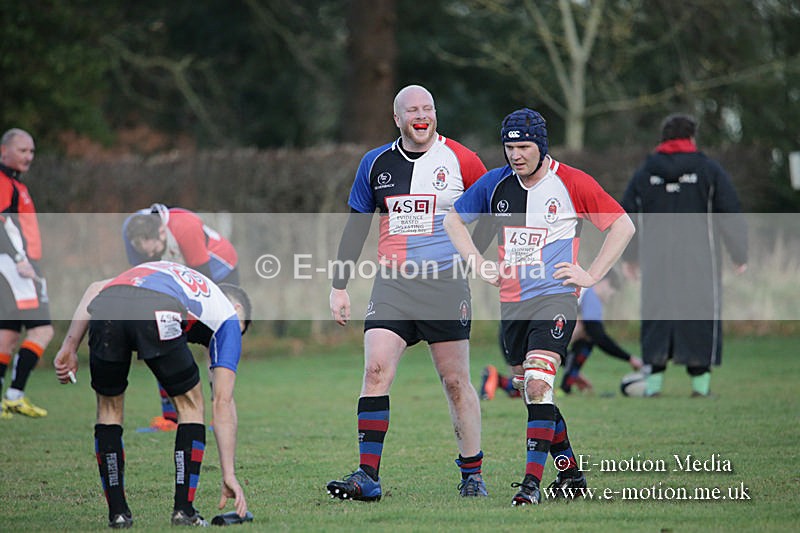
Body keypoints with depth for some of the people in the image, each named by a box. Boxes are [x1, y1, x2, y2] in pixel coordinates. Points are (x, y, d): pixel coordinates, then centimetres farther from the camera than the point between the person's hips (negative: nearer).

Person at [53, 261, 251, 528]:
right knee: (190, 404, 21)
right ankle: (184, 511, 18)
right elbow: (223, 402, 22)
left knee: (109, 405, 26)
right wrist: (229, 474, 21)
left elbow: (95, 288, 28)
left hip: (105, 308, 4)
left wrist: (70, 346, 24)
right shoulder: (229, 315, 30)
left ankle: (117, 513, 24)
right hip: (157, 315, -4)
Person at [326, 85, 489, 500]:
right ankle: (367, 477, -13)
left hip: (446, 282, -2)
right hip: (392, 284, 2)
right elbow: (355, 227, 14)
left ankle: (472, 475, 14)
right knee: (375, 370, -12)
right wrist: (339, 287, 12)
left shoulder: (460, 161, 0)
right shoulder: (376, 164, 8)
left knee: (456, 381, 3)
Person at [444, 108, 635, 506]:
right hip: (511, 303, 5)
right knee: (532, 394, 11)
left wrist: (591, 275, -6)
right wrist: (478, 264, 7)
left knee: (537, 385, -21)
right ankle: (570, 473, 25)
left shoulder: (571, 183, -6)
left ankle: (532, 481, -23)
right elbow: (453, 219, 19)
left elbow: (622, 225, -1)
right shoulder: (496, 183, 5)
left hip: (554, 297, -5)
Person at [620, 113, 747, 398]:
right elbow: (731, 215, 1)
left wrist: (629, 256, 24)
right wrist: (740, 256, 8)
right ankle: (700, 380, 1)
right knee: (699, 310, 3)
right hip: (699, 261, -2)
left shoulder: (644, 171, 10)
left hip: (656, 260, 2)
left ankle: (655, 375, 0)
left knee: (657, 312, 8)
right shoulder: (709, 169, 2)